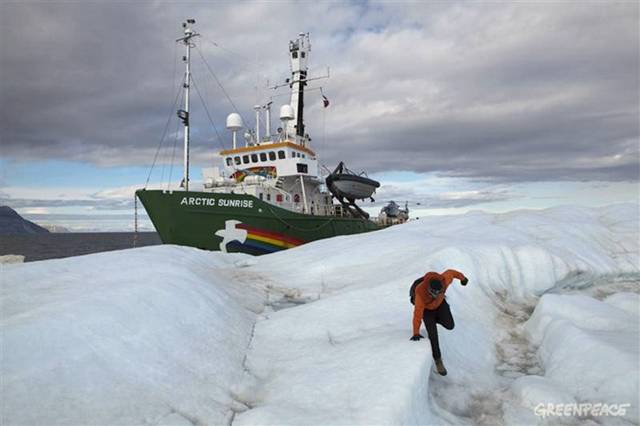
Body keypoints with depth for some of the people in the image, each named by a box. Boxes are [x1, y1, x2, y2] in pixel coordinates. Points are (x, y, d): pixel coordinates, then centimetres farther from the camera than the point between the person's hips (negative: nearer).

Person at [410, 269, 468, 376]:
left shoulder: (444, 280, -36)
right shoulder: (420, 292, -44)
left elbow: (450, 272, -12)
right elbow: (417, 313, -42)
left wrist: (462, 278, 8)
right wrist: (416, 333, -44)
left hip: (440, 303, 3)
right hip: (426, 308, -3)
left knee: (450, 325, -10)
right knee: (433, 334, -8)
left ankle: (435, 318, 22)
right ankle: (438, 360, 12)